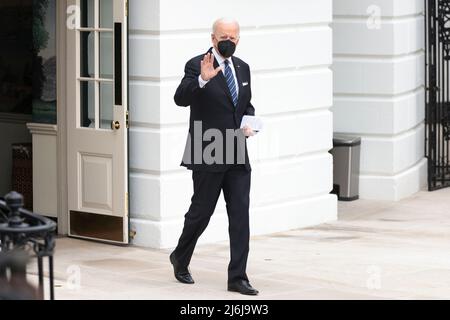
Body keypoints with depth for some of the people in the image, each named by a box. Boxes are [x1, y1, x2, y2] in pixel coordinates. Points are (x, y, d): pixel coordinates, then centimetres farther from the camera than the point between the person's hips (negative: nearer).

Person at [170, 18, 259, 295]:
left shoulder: (243, 68, 12)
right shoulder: (197, 65, -9)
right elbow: (180, 98, -22)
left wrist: (249, 124, 3)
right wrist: (202, 79, -38)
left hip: (237, 156, 5)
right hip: (207, 155, -5)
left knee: (241, 214, -1)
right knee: (201, 212, 6)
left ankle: (237, 277, 2)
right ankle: (181, 258, 32)